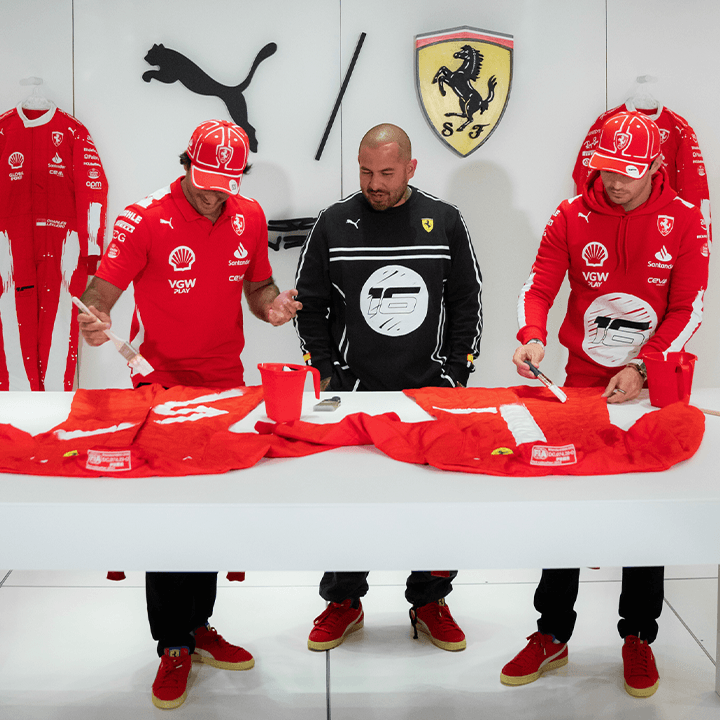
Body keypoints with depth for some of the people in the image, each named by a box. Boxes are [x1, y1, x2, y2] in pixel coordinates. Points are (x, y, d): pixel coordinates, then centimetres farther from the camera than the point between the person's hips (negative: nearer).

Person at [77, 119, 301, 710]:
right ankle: (174, 649, 12)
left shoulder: (250, 217, 4)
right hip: (160, 388, -4)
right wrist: (94, 319, -35)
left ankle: (199, 627, 29)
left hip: (226, 385, 5)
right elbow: (102, 291, -13)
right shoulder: (146, 219, -11)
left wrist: (272, 304, -8)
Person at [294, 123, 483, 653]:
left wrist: (456, 375, 2)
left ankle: (430, 602, 21)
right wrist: (325, 374, 0)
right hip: (352, 391, 0)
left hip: (430, 390, 1)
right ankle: (344, 602, 21)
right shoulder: (334, 225, 3)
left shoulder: (444, 222, 5)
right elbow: (310, 305, 7)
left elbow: (466, 302, 8)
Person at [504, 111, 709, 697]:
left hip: (654, 387, -1)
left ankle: (638, 638, 24)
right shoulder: (571, 217, -1)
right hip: (582, 383, 1)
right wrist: (533, 337, -23)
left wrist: (641, 368, -16)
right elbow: (539, 287, -3)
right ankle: (553, 635, 20)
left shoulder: (684, 220, -4)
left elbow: (688, 309, -5)